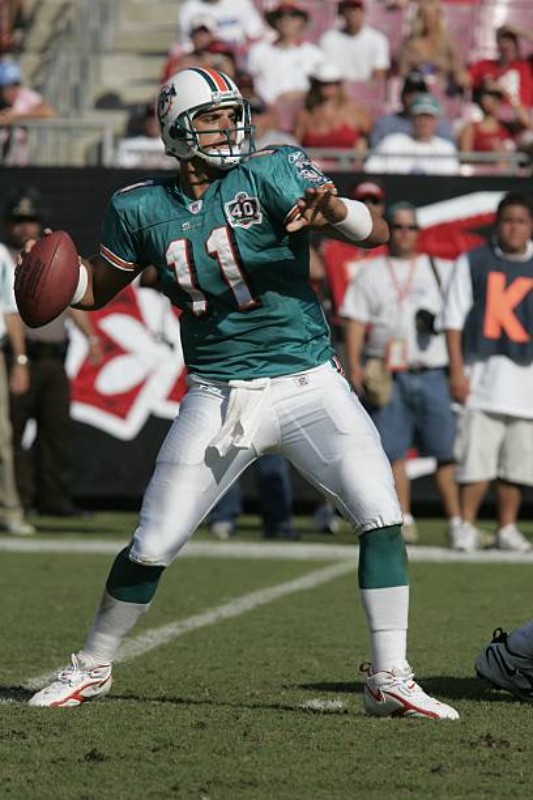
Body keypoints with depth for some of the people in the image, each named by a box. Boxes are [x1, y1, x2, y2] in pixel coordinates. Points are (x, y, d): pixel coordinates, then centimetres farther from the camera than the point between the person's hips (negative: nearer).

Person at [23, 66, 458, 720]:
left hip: (307, 383, -1)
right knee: (152, 547, 3)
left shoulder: (270, 175, -8)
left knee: (382, 515, -15)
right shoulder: (142, 209, 1)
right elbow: (98, 286, 17)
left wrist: (335, 210, -41)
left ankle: (389, 680, -6)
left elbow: (377, 234, -18)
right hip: (217, 396, 1)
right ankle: (91, 669, 24)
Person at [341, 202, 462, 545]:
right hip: (387, 375, 0)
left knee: (447, 449, -4)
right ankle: (404, 520, 4)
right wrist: (355, 366, -4)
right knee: (393, 450, -2)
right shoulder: (371, 273, 12)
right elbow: (356, 320, 7)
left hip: (431, 373, 0)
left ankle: (456, 521, 0)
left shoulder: (439, 269, 14)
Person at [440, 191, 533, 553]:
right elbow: (453, 319, 3)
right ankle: (467, 527, -4)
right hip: (483, 371, -2)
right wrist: (457, 371, -6)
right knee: (476, 455, -9)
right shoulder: (472, 262, 5)